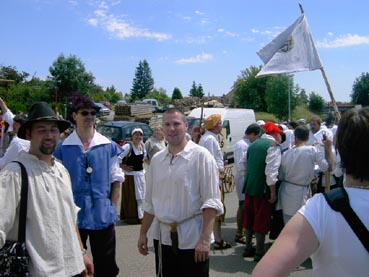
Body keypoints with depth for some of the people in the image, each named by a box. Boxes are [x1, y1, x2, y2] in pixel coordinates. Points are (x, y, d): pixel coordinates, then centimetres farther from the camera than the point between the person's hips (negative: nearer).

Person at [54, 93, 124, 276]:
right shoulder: (62, 148, -1)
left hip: (103, 217, 1)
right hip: (72, 218, 0)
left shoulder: (109, 146, 1)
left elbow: (116, 180, 5)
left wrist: (112, 208, 1)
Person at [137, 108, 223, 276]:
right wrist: (143, 233, 14)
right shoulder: (156, 160, 7)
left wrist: (205, 239, -17)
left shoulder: (200, 156, -9)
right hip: (165, 237, 5)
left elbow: (211, 202, -12)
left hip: (193, 239, -5)